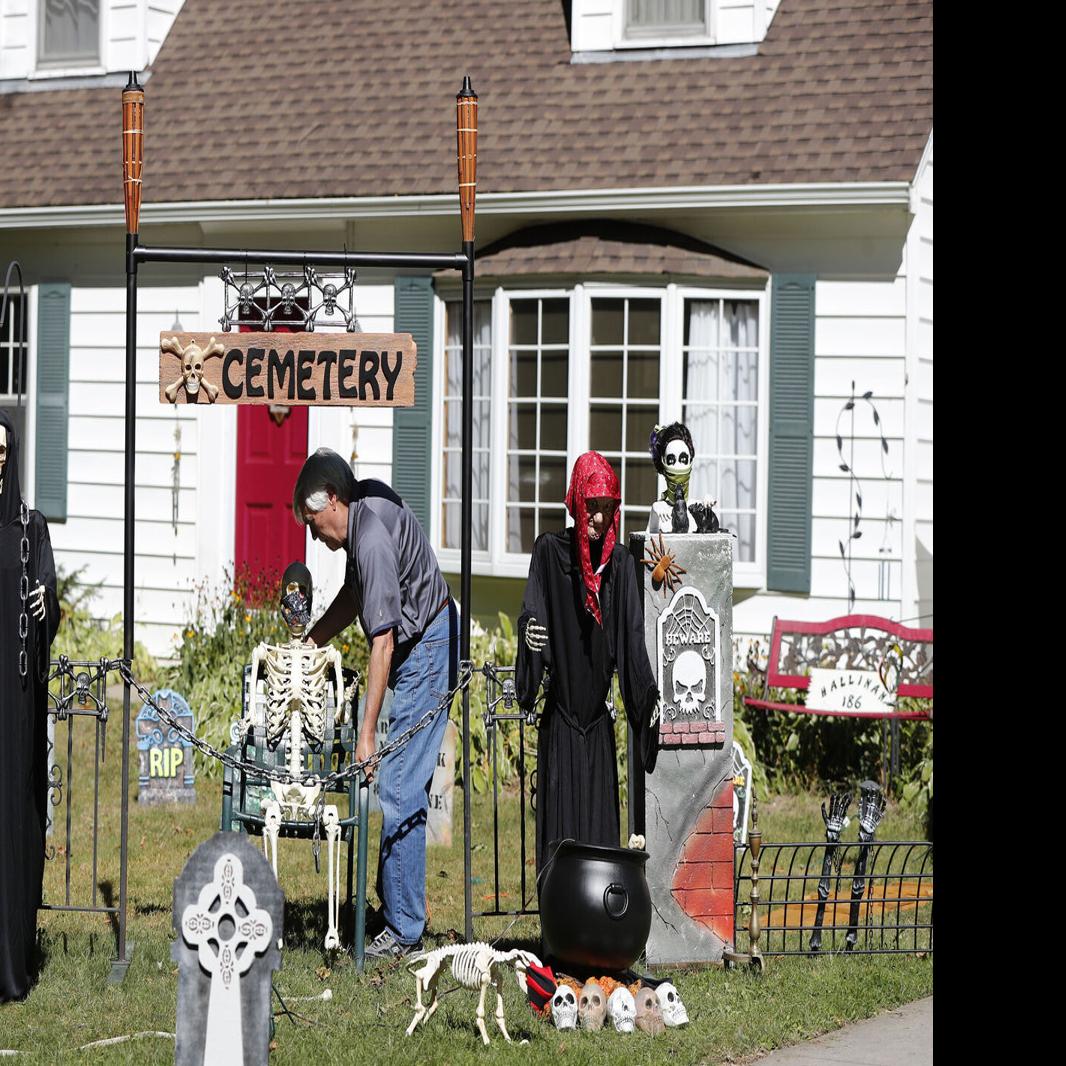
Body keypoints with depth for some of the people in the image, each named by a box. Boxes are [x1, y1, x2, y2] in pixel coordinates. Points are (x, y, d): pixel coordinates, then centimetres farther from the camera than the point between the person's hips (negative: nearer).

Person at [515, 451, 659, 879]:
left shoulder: (620, 562, 6)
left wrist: (650, 697, -8)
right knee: (561, 828, -4)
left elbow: (632, 639, 3)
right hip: (560, 721, -3)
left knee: (601, 829, 3)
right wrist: (532, 634, -36)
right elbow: (533, 615, -14)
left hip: (599, 721, 3)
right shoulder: (549, 551, -3)